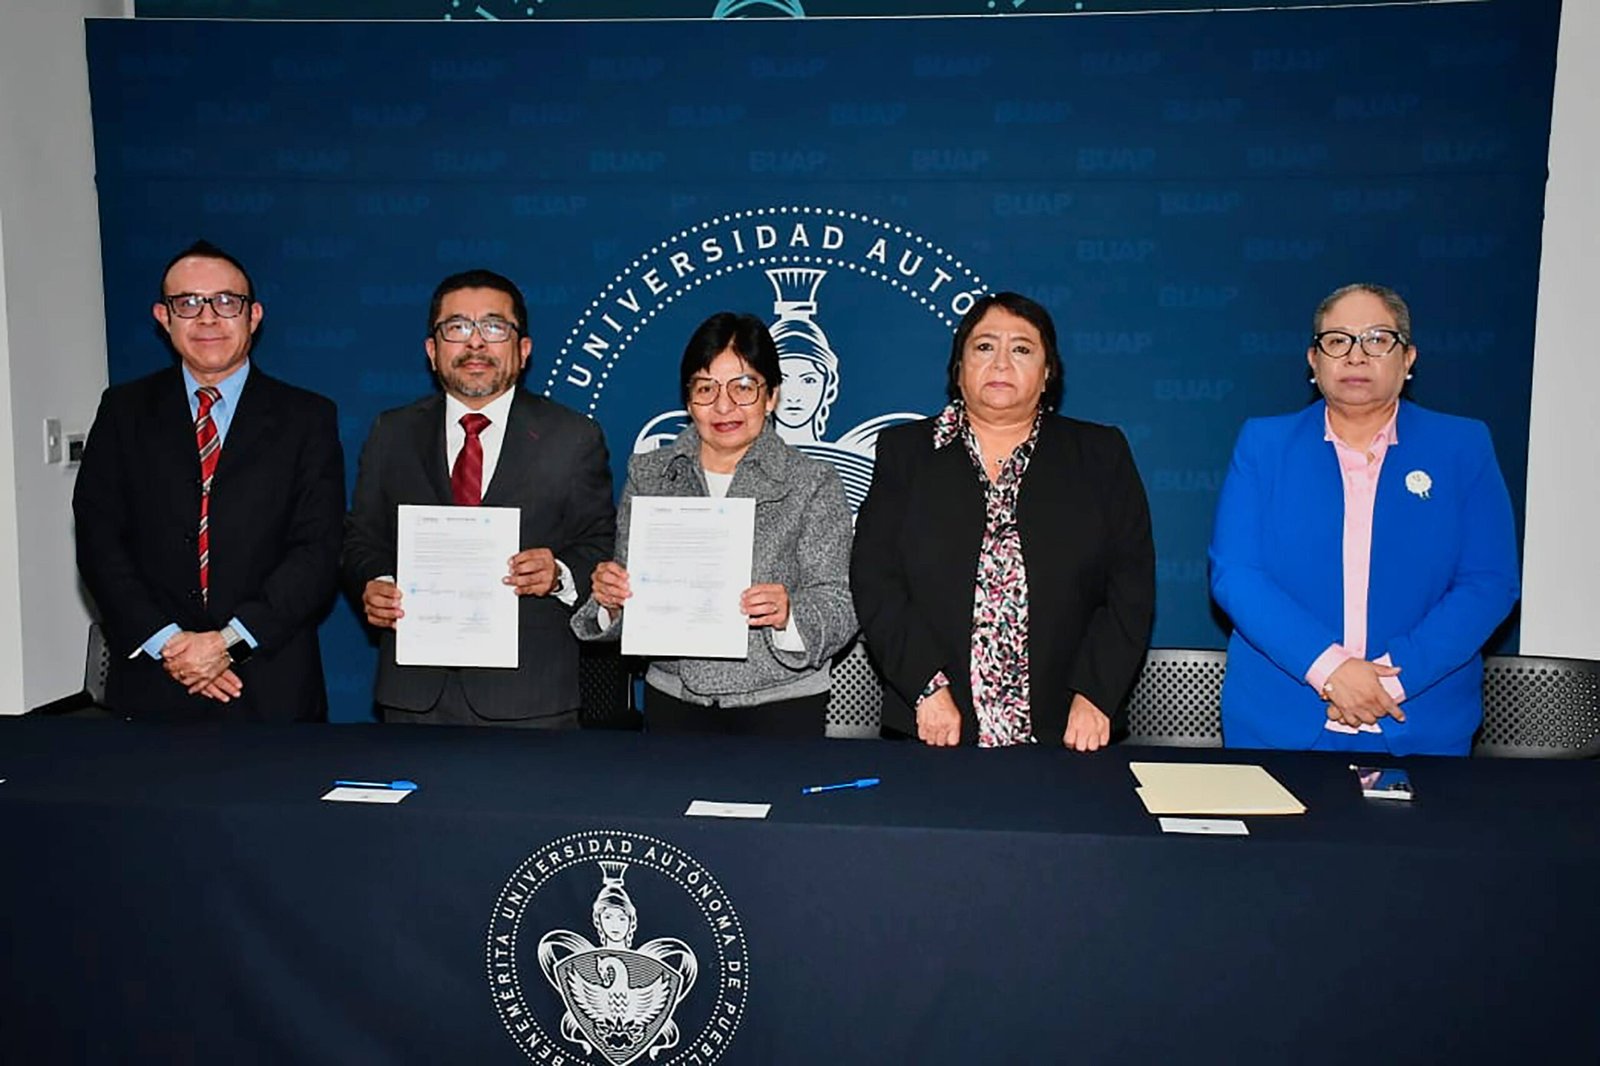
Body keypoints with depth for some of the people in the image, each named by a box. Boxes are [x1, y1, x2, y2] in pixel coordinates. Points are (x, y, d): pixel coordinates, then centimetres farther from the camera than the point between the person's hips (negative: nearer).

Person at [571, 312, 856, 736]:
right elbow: (631, 602, 6)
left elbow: (836, 609, -9)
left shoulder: (814, 484, -6)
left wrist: (788, 614, -29)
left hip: (781, 705, -2)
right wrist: (612, 601, -15)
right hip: (672, 701, 3)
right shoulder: (647, 475, 3)